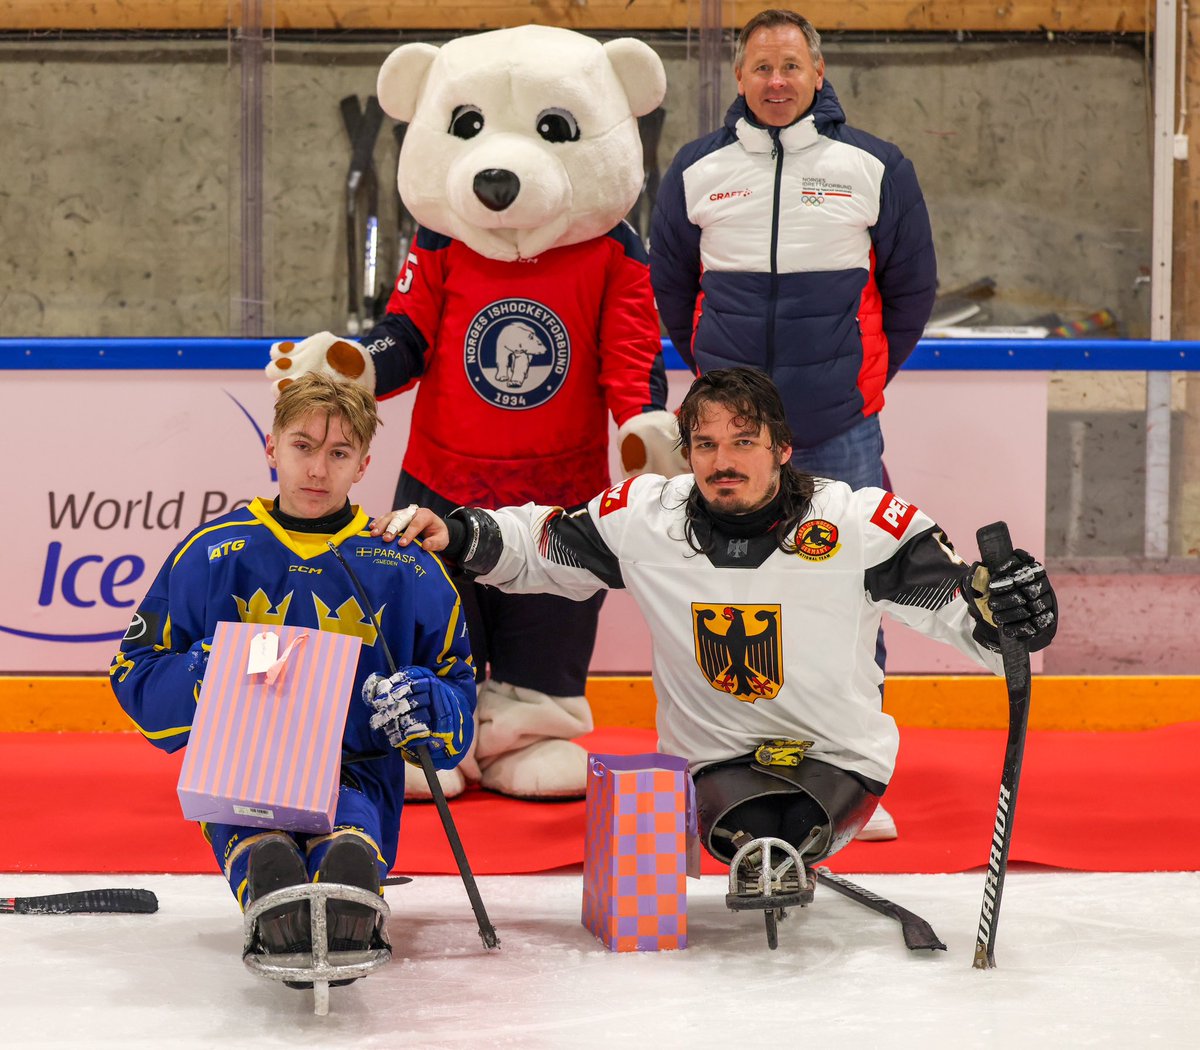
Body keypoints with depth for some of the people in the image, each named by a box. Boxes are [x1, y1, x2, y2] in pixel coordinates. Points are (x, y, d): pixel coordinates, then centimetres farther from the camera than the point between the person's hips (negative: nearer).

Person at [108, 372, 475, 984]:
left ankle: (348, 914, -70)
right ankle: (275, 912, -69)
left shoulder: (406, 570, 11)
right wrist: (206, 676, -12)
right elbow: (137, 675, 10)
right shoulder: (213, 553, 9)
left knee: (351, 829, -39)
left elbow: (458, 687, 17)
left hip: (357, 771, 0)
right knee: (259, 841, -39)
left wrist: (423, 708, -8)